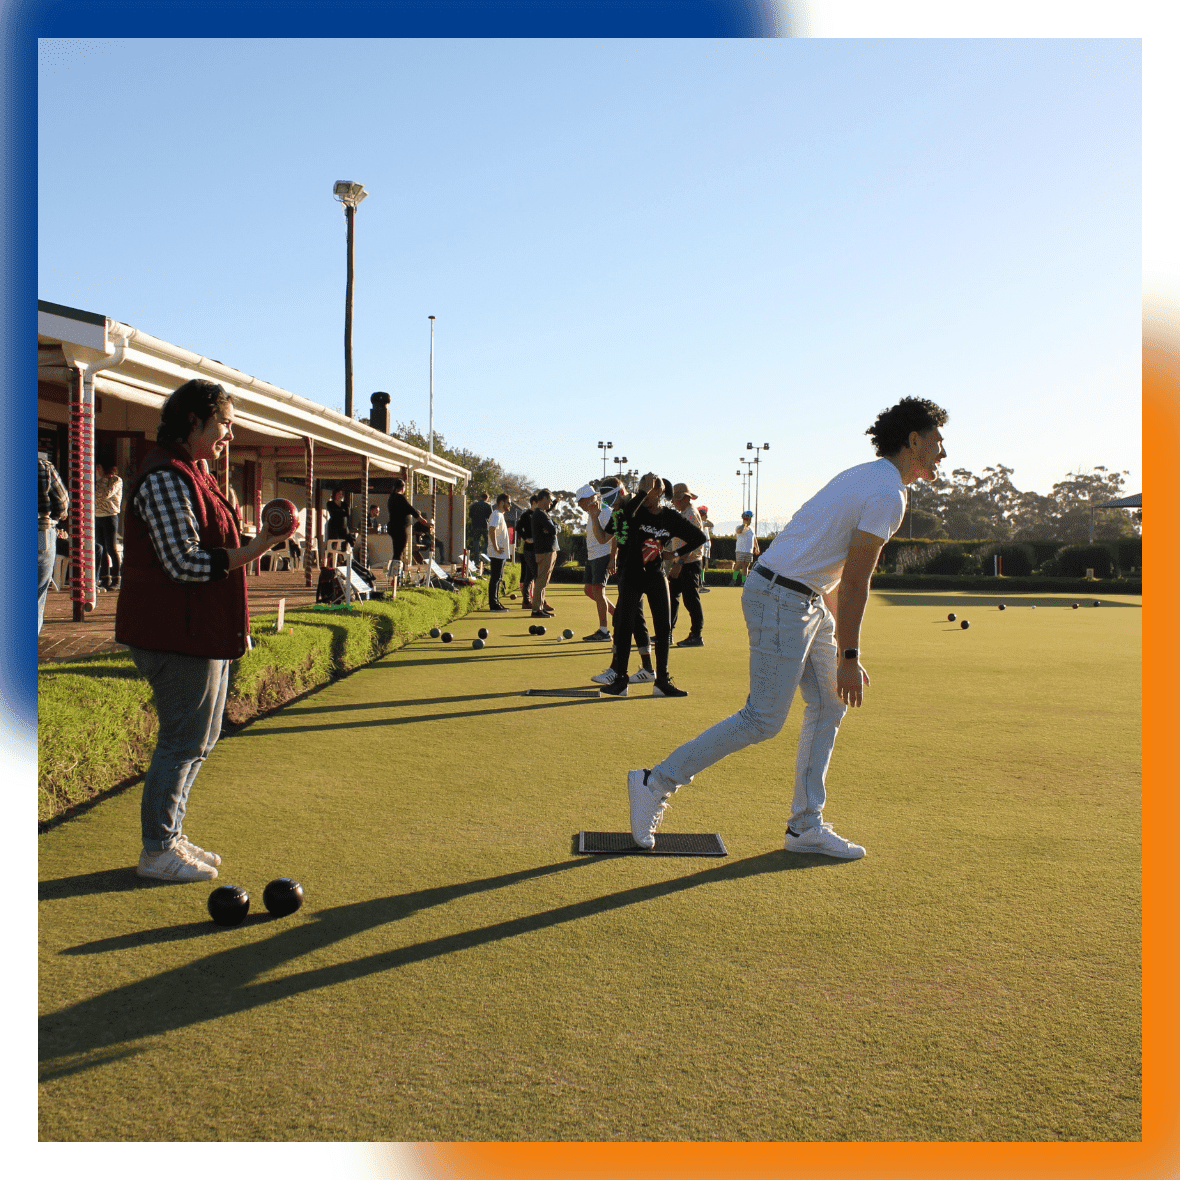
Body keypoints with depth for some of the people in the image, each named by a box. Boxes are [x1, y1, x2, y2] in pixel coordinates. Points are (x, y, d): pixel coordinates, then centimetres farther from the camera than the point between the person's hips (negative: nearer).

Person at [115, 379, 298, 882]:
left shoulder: (192, 475, 16)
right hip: (178, 634, -11)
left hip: (203, 633, 11)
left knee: (199, 738, 17)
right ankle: (157, 852, 12)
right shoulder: (166, 479, -17)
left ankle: (170, 835, 30)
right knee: (184, 741, -1)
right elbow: (184, 563, -23)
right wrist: (253, 551, -24)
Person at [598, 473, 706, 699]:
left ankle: (662, 682, 11)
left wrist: (677, 554, 3)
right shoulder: (637, 511, -8)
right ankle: (619, 679, -1)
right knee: (624, 625, -6)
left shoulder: (671, 517, -2)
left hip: (656, 576, 3)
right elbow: (626, 512, -35)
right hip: (632, 575, -3)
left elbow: (699, 537, 8)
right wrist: (645, 490, -28)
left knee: (664, 629, 3)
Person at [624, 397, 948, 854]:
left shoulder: (865, 476, 18)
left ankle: (805, 827, 15)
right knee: (763, 720, -8)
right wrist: (849, 657, -14)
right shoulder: (888, 495, -13)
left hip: (808, 600, 11)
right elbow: (855, 583, -17)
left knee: (828, 707, 11)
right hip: (781, 598, -11)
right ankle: (656, 783, 0)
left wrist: (840, 645, 22)